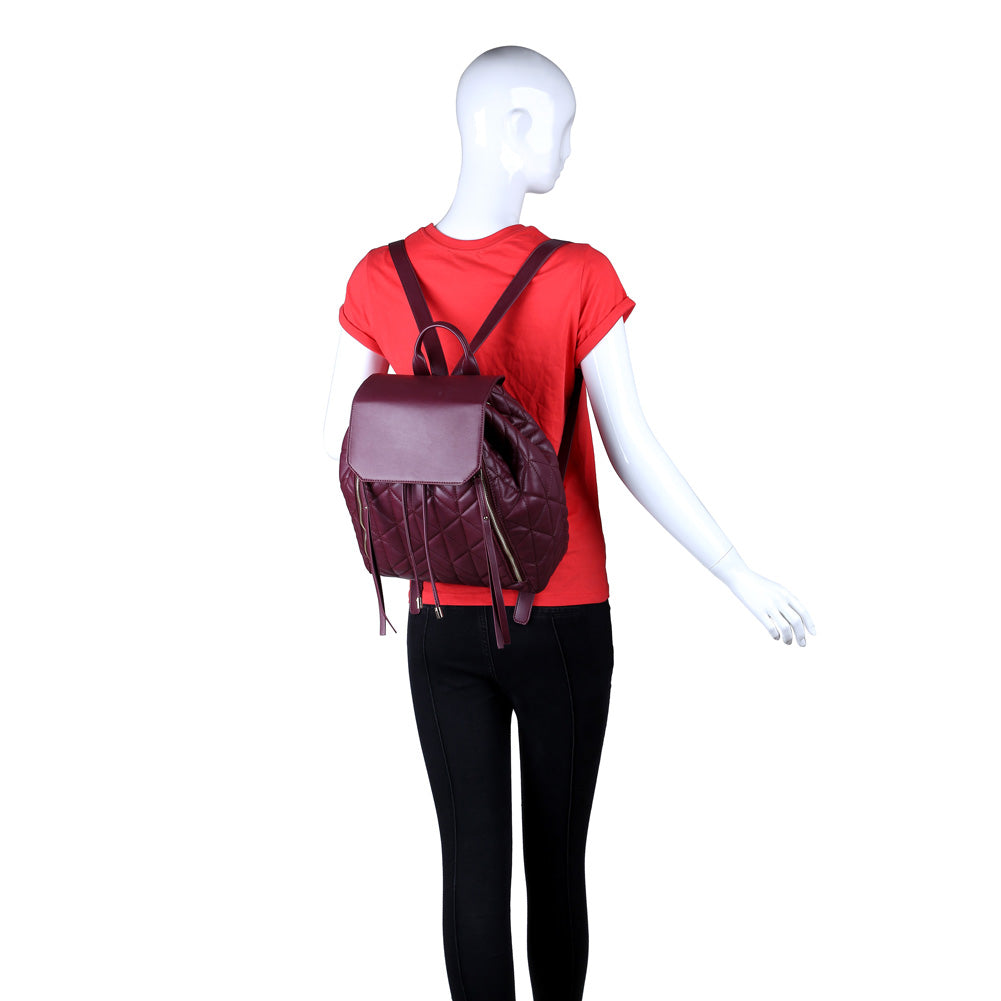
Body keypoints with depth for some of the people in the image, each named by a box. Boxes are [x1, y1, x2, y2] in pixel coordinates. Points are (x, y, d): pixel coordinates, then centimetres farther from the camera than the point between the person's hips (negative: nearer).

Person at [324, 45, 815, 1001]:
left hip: (441, 621, 2)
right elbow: (636, 457, -15)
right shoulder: (580, 278, -15)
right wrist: (743, 577, -8)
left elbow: (340, 449, 1)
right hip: (565, 621, -2)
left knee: (472, 861, 8)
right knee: (556, 860, 13)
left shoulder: (381, 278, -5)